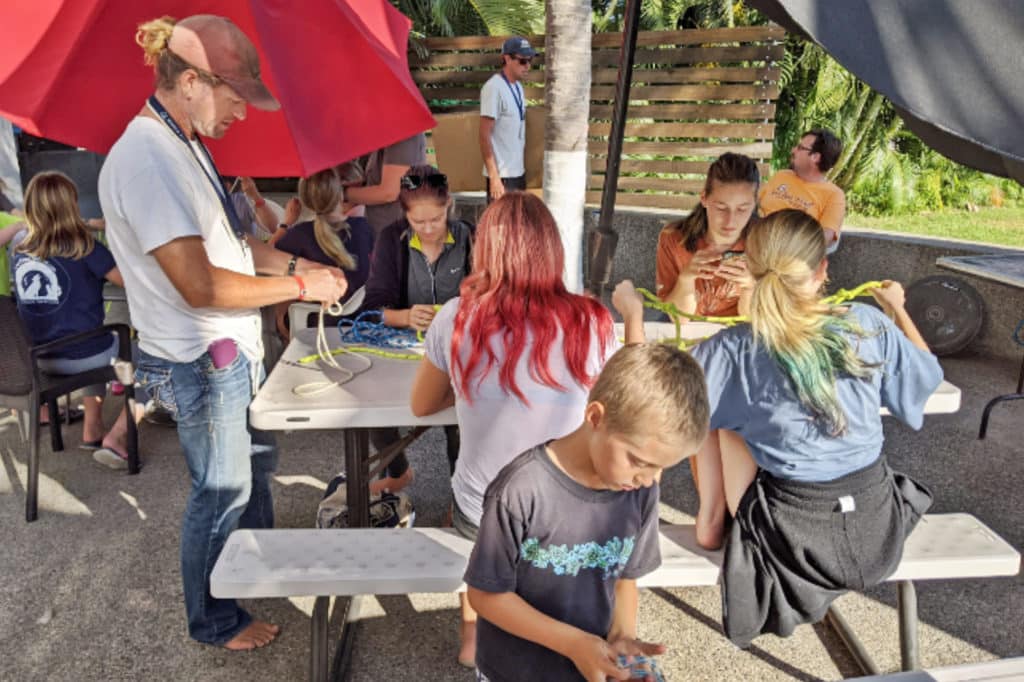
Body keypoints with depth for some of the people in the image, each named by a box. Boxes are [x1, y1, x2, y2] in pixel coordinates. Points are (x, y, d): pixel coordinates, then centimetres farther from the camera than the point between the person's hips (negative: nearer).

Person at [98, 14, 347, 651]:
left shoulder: (184, 143, 8)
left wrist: (296, 262, 1)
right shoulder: (146, 159, -25)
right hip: (200, 364, -10)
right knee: (222, 491, 7)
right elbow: (200, 285, -30)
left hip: (235, 349, 10)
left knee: (257, 459, 25)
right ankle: (214, 620, 31)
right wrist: (298, 285, -21)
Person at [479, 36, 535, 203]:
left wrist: (524, 166, 15)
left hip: (518, 172, 9)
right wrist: (494, 176, -21)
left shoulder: (518, 86, 12)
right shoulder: (494, 88, -15)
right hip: (501, 175, -8)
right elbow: (484, 135, -17)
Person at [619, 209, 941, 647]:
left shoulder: (736, 350, -17)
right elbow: (926, 374, 11)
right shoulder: (872, 325, -9)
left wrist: (633, 315, -2)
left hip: (797, 540, -3)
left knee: (728, 424, 15)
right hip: (880, 528, 3)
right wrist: (897, 309, 26)